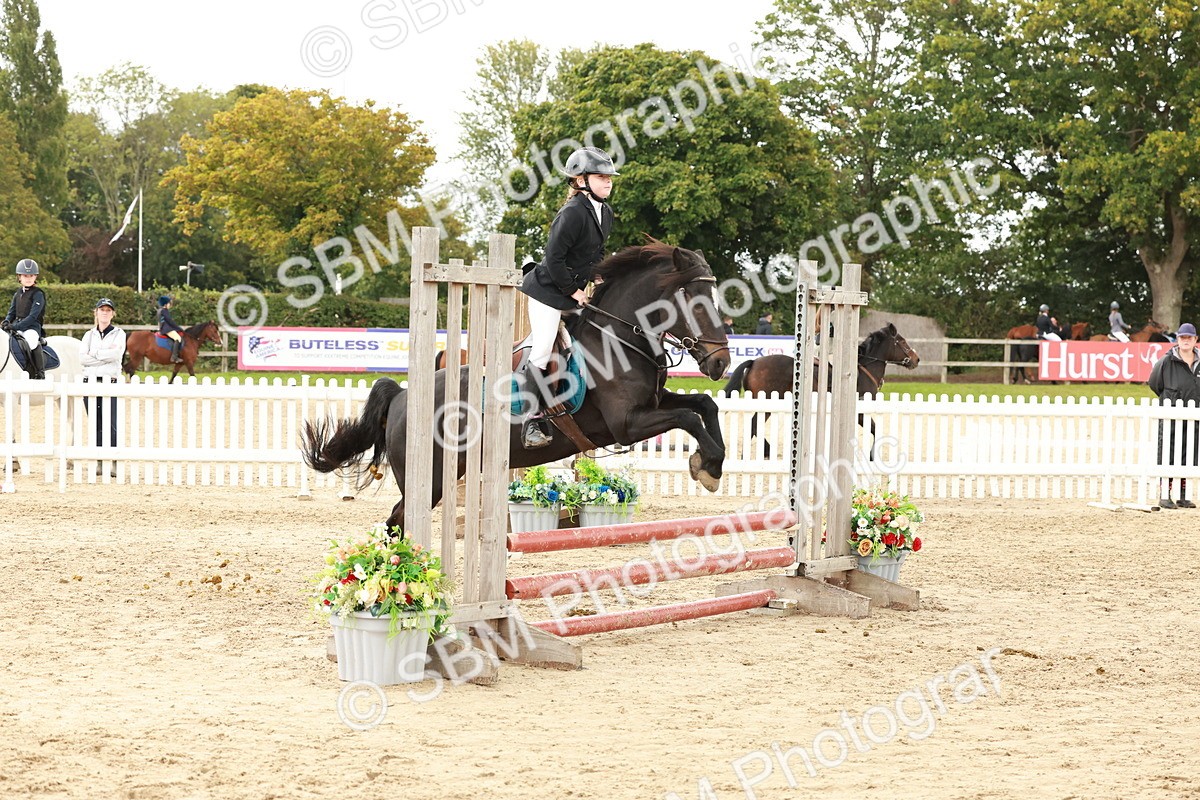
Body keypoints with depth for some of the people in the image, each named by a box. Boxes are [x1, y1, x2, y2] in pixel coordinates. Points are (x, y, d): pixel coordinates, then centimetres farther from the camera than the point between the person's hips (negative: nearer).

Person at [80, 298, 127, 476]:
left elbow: (116, 353, -14)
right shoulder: (89, 335, 14)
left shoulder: (118, 334, 6)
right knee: (95, 424, 5)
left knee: (110, 424, -11)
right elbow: (82, 358, -2)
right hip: (90, 381, 3)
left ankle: (115, 464, -10)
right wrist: (106, 357, -10)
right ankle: (99, 463, 11)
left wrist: (95, 354, -6)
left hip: (110, 382, -3)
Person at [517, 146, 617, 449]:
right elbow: (554, 257, -22)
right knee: (542, 352, -13)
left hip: (577, 292, 9)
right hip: (549, 290, -9)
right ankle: (532, 420, -11)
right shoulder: (573, 213, -21)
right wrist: (572, 290, -16)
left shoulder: (605, 213, 7)